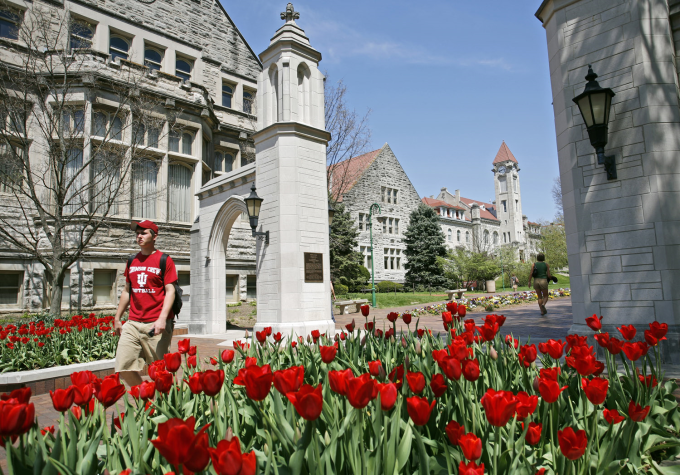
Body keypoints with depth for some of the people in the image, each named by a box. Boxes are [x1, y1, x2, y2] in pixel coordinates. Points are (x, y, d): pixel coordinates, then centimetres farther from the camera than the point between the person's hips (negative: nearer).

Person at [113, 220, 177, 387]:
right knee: (123, 367, -1)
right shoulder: (132, 261, 15)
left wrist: (162, 318, -21)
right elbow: (127, 291, 22)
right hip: (133, 323, 5)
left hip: (155, 325, -5)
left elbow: (170, 291, -9)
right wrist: (117, 318, 20)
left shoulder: (164, 260, -2)